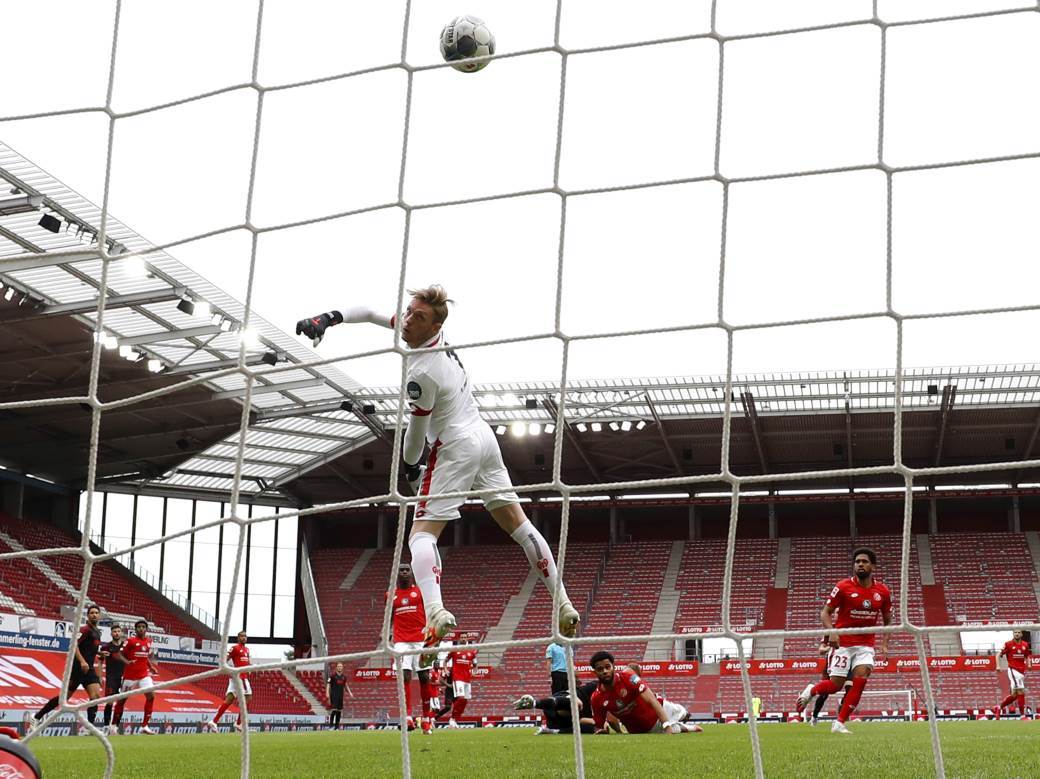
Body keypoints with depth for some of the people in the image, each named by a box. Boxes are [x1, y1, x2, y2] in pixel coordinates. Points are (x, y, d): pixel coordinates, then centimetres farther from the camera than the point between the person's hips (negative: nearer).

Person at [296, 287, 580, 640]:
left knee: (421, 533, -9)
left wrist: (409, 466, 10)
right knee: (518, 523, 12)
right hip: (484, 437, 9)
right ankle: (563, 603, 14)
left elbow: (416, 432, -9)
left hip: (455, 448, -9)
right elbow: (372, 314, 12)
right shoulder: (433, 332, 0)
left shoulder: (421, 374, -23)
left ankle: (435, 611, -33)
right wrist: (330, 317, 0)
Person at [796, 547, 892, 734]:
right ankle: (810, 691, 31)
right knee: (835, 686, -4)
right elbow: (825, 612, -3)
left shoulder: (882, 591, 3)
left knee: (861, 679, -17)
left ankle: (839, 724, -6)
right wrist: (831, 631, -21)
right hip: (843, 643, -2)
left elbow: (887, 620, 15)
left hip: (866, 645, 2)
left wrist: (884, 643, 1)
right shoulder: (843, 587, -7)